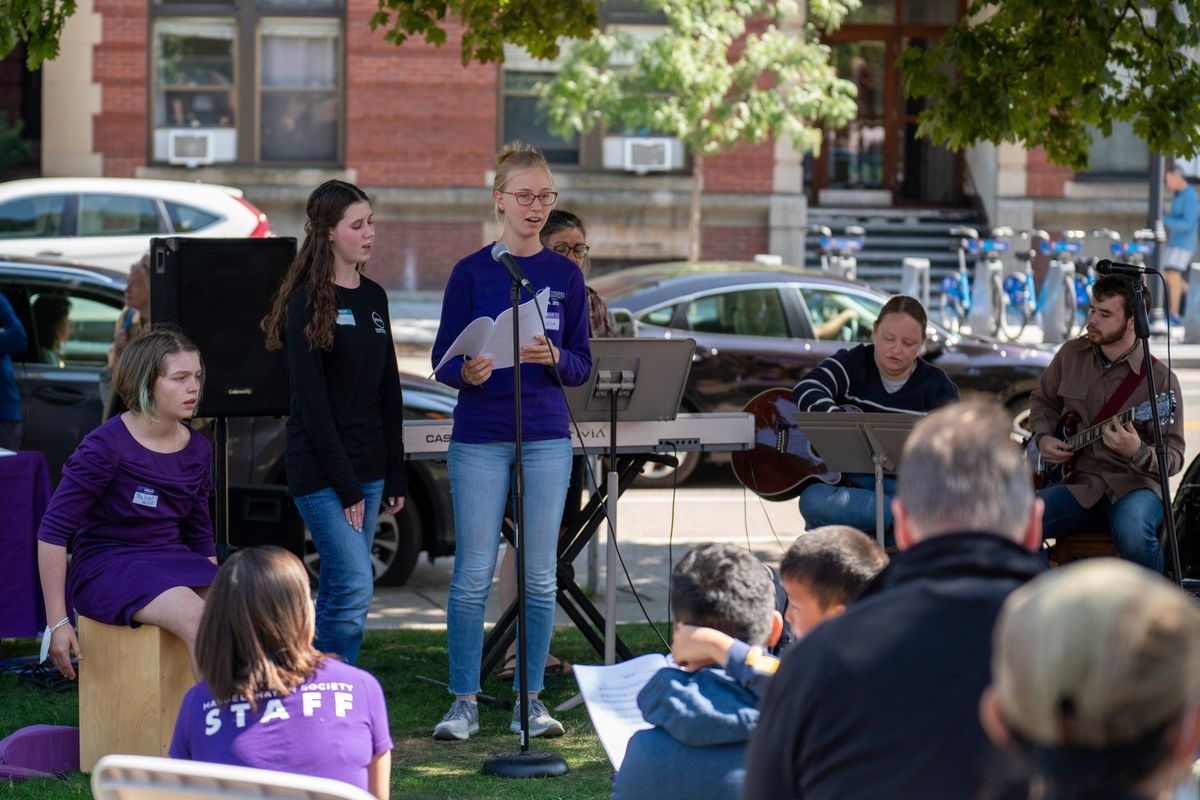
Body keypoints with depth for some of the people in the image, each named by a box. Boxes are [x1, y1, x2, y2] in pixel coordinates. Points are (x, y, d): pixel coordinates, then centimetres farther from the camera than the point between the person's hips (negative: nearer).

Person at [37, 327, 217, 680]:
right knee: (195, 616, -32)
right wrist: (57, 621, -15)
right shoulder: (106, 446, -13)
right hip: (107, 565, -6)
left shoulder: (198, 449, 7)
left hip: (171, 559, 6)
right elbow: (53, 531, -13)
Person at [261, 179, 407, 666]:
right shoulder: (308, 301, -10)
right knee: (355, 589, -14)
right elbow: (311, 401, -14)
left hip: (367, 468, 7)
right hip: (321, 470, -7)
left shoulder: (374, 298, 13)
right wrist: (345, 485, -16)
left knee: (337, 594, 9)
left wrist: (396, 476, 12)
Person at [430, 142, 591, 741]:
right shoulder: (472, 272, 1)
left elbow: (582, 369, 7)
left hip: (546, 437, 2)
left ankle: (529, 700, 13)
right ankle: (464, 703, 7)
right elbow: (442, 360, 0)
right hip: (480, 437, -2)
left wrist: (553, 359, -15)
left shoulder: (565, 275, 7)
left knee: (539, 575, 4)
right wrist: (467, 373, -22)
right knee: (473, 575, -1)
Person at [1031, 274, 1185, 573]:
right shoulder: (1072, 354, 6)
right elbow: (1044, 401, 25)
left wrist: (1138, 453, -31)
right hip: (1081, 485, 4)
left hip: (1133, 485, -4)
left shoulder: (1159, 378, -9)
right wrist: (1044, 438, 4)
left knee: (1133, 534, -39)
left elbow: (1173, 457, -9)